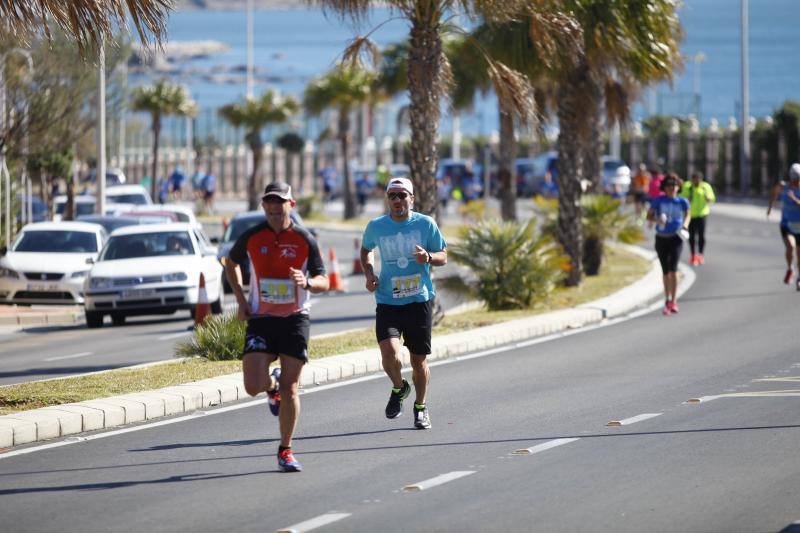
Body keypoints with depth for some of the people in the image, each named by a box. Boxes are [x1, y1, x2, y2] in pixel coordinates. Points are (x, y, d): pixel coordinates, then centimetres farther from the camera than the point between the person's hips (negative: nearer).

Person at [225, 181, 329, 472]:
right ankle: (272, 384, 26)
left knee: (289, 388, -3)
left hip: (295, 318, -1)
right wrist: (241, 299, 7)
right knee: (253, 386, -12)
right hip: (260, 318, 1)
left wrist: (306, 282, -23)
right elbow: (231, 263, 19)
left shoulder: (304, 239, -3)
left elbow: (323, 281, 0)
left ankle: (285, 450, 11)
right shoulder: (251, 237, 0)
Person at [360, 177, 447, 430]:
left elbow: (443, 257, 7)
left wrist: (428, 257, -15)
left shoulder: (426, 224, -1)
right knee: (390, 355, -20)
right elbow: (366, 250, 23)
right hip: (387, 302, 0)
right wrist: (369, 273, 4)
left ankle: (421, 406, 32)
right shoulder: (375, 227, 2)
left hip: (419, 301, 0)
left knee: (419, 360, 7)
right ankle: (399, 388, 13)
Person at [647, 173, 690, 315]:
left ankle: (673, 301, -14)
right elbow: (649, 216, 2)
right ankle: (667, 301, 24)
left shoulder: (682, 202, -1)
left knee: (673, 269, -17)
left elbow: (687, 215, 17)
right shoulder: (658, 200, -4)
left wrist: (685, 225, -4)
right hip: (661, 238, 1)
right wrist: (657, 220, -20)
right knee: (665, 271, 9)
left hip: (675, 238, -1)